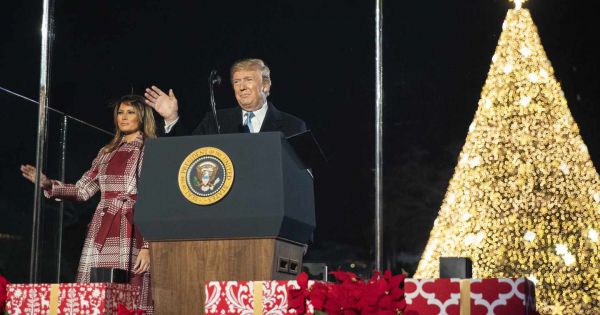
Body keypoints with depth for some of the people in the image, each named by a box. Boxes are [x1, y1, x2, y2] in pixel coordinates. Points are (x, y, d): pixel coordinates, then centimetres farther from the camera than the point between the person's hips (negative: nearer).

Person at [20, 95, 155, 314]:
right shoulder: (107, 152, 19)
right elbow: (82, 190, 17)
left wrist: (148, 245, -13)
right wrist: (47, 184, 0)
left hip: (132, 233, -5)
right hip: (102, 234, 5)